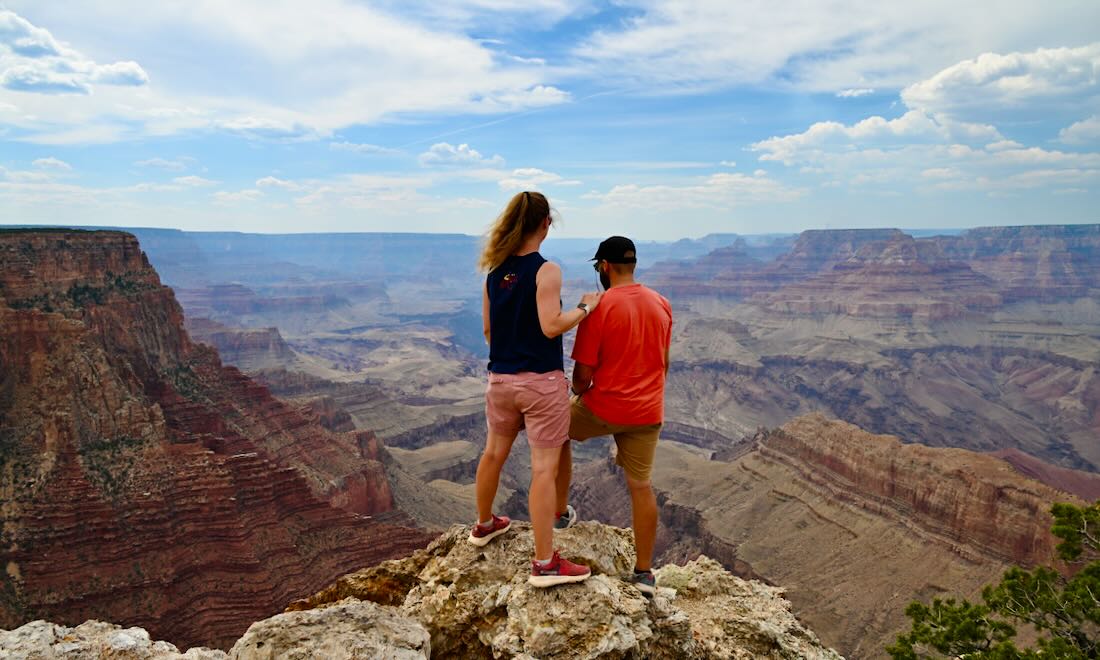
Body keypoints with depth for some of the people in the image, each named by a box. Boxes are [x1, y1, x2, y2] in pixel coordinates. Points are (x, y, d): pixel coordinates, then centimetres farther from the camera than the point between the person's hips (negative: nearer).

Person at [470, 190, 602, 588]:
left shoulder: (494, 271, 5)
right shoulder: (546, 270, -14)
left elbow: (487, 329, 10)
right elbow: (551, 327, -21)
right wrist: (585, 307, -7)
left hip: (501, 379, 7)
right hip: (541, 382, -7)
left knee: (494, 453, 23)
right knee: (544, 469, -1)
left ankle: (484, 525, 44)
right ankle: (544, 564, 5)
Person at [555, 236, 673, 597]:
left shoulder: (599, 307, -16)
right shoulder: (662, 305, 3)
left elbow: (583, 372, -14)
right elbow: (663, 363, 13)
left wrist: (577, 392, 8)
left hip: (603, 406, -4)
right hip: (647, 413, 5)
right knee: (641, 486, 13)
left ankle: (561, 510, 30)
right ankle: (643, 571, 20)